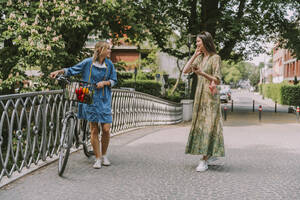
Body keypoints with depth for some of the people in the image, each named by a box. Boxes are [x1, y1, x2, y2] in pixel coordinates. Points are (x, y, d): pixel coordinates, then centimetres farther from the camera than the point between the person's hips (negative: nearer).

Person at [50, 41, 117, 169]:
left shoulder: (109, 64, 2)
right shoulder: (88, 62, -4)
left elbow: (113, 80, 9)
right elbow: (72, 70, 3)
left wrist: (104, 82, -9)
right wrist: (59, 71, -11)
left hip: (104, 100, 2)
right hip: (90, 99, -2)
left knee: (106, 129, -4)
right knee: (94, 130, 0)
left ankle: (104, 155, 19)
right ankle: (98, 158, 11)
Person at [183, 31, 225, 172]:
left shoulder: (215, 58, -7)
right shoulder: (200, 58, 13)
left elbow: (217, 80, -12)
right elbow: (185, 71, 5)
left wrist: (202, 73, -26)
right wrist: (194, 55, 2)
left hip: (210, 95, -8)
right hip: (199, 94, 8)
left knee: (207, 125, -10)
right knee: (200, 124, 11)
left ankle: (204, 161, -10)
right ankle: (211, 153, 26)